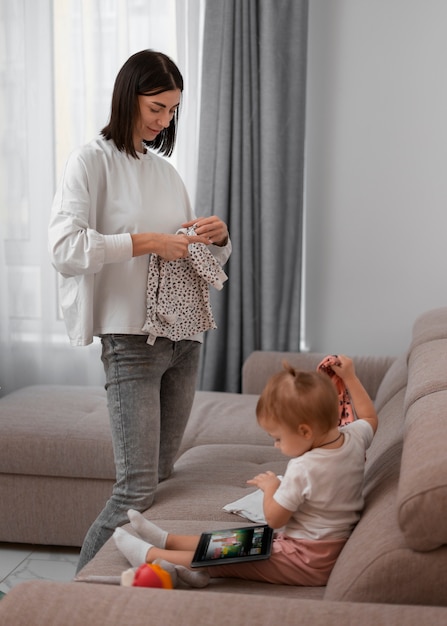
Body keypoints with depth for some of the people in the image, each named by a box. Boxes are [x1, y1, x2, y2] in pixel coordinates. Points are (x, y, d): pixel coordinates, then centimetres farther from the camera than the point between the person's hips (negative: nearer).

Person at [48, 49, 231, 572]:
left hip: (184, 336, 7)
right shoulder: (92, 161, -4)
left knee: (161, 477, 8)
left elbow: (199, 258, 25)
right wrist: (146, 242, -19)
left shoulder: (165, 170, 17)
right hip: (131, 338, -7)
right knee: (137, 489, -10)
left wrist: (218, 236, 4)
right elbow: (65, 248, -17)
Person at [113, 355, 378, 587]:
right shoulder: (355, 438, -6)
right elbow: (370, 417, 19)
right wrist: (350, 377, 17)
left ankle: (150, 555, 7)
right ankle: (167, 540, 25)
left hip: (307, 561, -10)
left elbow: (273, 519, -18)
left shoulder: (302, 470, -28)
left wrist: (270, 486, -1)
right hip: (333, 549, 10)